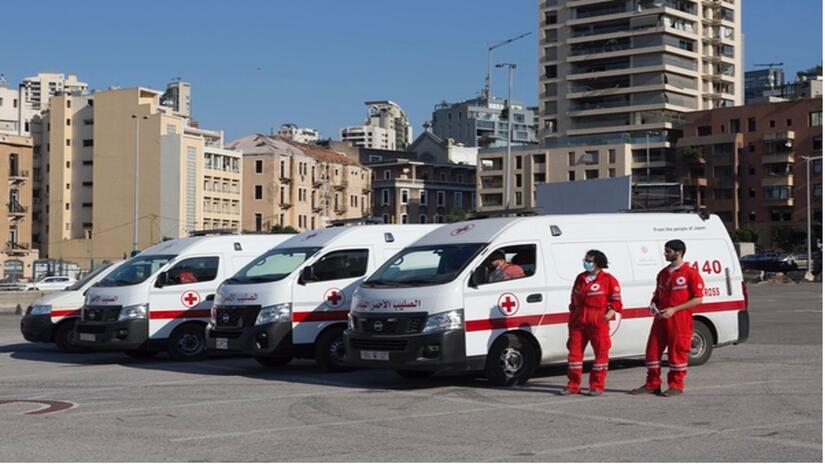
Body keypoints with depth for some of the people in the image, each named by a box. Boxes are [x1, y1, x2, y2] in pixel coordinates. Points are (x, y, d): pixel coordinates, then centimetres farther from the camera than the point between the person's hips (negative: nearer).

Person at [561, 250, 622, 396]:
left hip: (598, 323, -5)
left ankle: (597, 386, 7)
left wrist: (607, 316, -14)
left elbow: (616, 302, -3)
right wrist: (572, 316, 16)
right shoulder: (580, 278, 16)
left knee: (601, 352, 0)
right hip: (578, 322, 5)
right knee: (574, 351, 3)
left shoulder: (608, 280, -2)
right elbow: (573, 298, 24)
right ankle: (573, 385, 10)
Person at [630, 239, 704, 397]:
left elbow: (697, 299, -11)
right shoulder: (663, 273, 15)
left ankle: (676, 385, 10)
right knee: (653, 350, 6)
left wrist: (674, 310, -17)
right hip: (660, 319, 7)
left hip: (679, 321, -7)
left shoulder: (691, 273, -7)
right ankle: (652, 384, 15)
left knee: (677, 352, 0)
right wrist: (653, 304, 3)